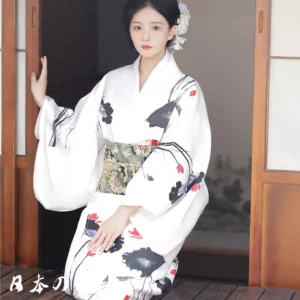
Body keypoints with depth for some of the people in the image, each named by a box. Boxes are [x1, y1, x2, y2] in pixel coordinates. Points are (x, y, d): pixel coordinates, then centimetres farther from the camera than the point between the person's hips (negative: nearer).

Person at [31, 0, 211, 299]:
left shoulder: (185, 90, -5)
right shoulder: (113, 81, 9)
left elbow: (171, 159, -13)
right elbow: (78, 134, 14)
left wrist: (125, 212, -18)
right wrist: (42, 100, 6)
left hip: (155, 207, -4)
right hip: (106, 198, 4)